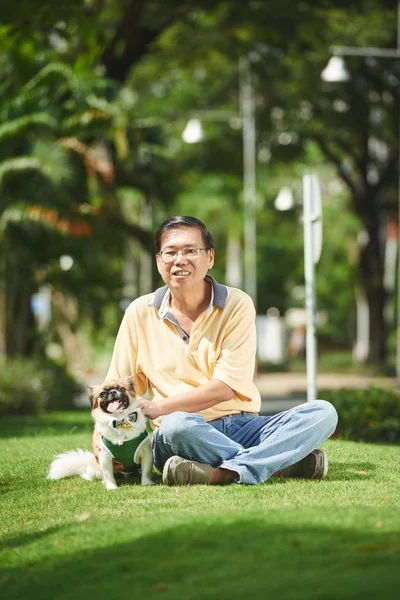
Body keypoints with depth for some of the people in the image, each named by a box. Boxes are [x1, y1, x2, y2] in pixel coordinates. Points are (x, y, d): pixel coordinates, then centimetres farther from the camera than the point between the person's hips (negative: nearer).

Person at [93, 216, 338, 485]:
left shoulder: (237, 305, 1)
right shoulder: (140, 313, 6)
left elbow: (226, 388, -8)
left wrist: (158, 408, -15)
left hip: (243, 426, 1)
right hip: (186, 436, -1)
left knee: (323, 413, -22)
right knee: (176, 426, -38)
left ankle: (220, 473, -37)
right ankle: (285, 462, -28)